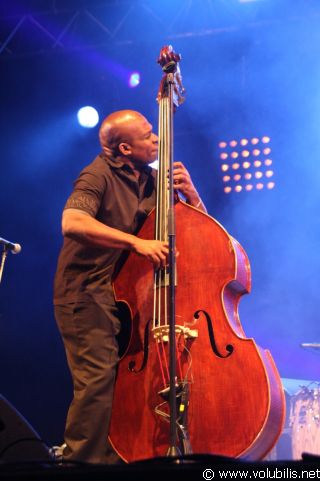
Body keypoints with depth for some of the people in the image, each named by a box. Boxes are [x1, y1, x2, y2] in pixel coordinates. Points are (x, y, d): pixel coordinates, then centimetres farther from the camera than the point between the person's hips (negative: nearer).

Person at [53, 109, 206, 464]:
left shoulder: (152, 181, 10)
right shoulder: (99, 175, -10)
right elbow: (72, 222, -29)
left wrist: (189, 193, -5)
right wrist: (136, 242, -33)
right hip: (86, 295, -6)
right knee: (99, 378, -16)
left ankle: (117, 458, 16)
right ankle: (81, 461, -1)